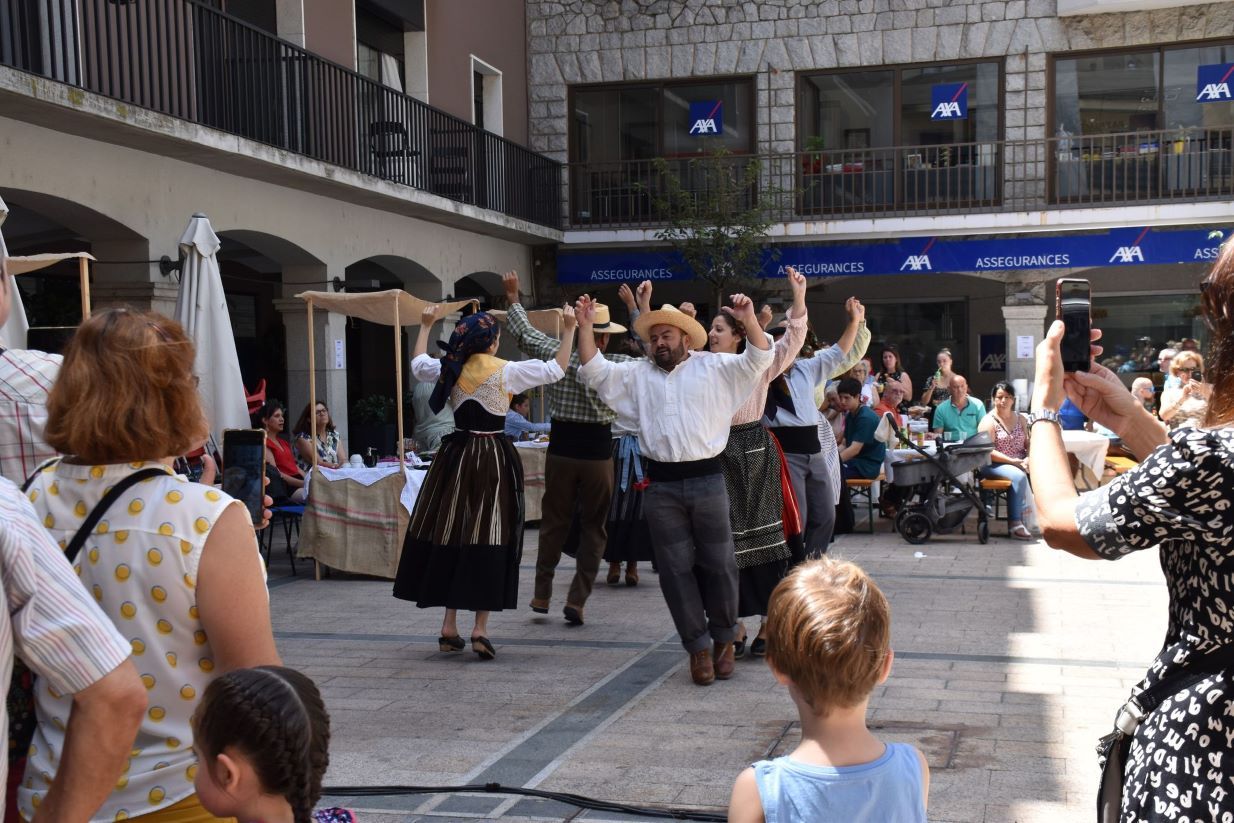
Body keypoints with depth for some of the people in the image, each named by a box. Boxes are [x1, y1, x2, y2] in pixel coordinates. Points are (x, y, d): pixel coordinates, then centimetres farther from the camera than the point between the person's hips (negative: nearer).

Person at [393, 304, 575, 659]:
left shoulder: (450, 370, 3)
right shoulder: (505, 371, -10)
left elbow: (418, 364, 23)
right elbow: (555, 370, -6)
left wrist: (425, 327, 35)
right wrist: (569, 330, 1)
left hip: (456, 457, 5)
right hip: (493, 459, -4)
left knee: (451, 537, 10)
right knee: (488, 540, 0)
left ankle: (449, 627, 15)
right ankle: (480, 629, -3)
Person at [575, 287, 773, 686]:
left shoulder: (714, 367, 7)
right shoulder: (637, 374, 15)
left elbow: (758, 359, -2)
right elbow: (595, 372, 8)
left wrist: (749, 320, -18)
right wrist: (585, 327, -3)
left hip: (707, 478, -2)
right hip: (661, 485, 2)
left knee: (718, 564, 5)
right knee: (676, 569, 4)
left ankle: (724, 638, 23)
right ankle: (698, 646, 14)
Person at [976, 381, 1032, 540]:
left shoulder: (1020, 418, 18)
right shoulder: (989, 421, -2)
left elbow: (1029, 443, 13)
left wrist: (1028, 459, -9)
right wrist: (1013, 461, -19)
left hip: (1020, 463, 6)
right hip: (994, 466, -5)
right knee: (1019, 476, -34)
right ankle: (1015, 524, -33)